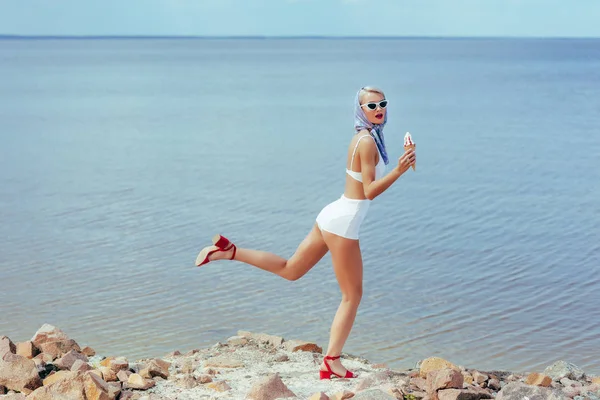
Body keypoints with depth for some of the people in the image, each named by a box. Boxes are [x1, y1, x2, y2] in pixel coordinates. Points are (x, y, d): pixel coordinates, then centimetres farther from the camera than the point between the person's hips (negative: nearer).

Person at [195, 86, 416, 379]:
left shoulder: (363, 138, 12)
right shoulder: (368, 142, -16)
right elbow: (370, 191, -20)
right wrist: (398, 171, -31)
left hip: (332, 215, 9)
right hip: (343, 223, -9)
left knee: (289, 270, 19)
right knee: (352, 296, 2)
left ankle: (228, 251, 11)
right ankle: (331, 363, 5)